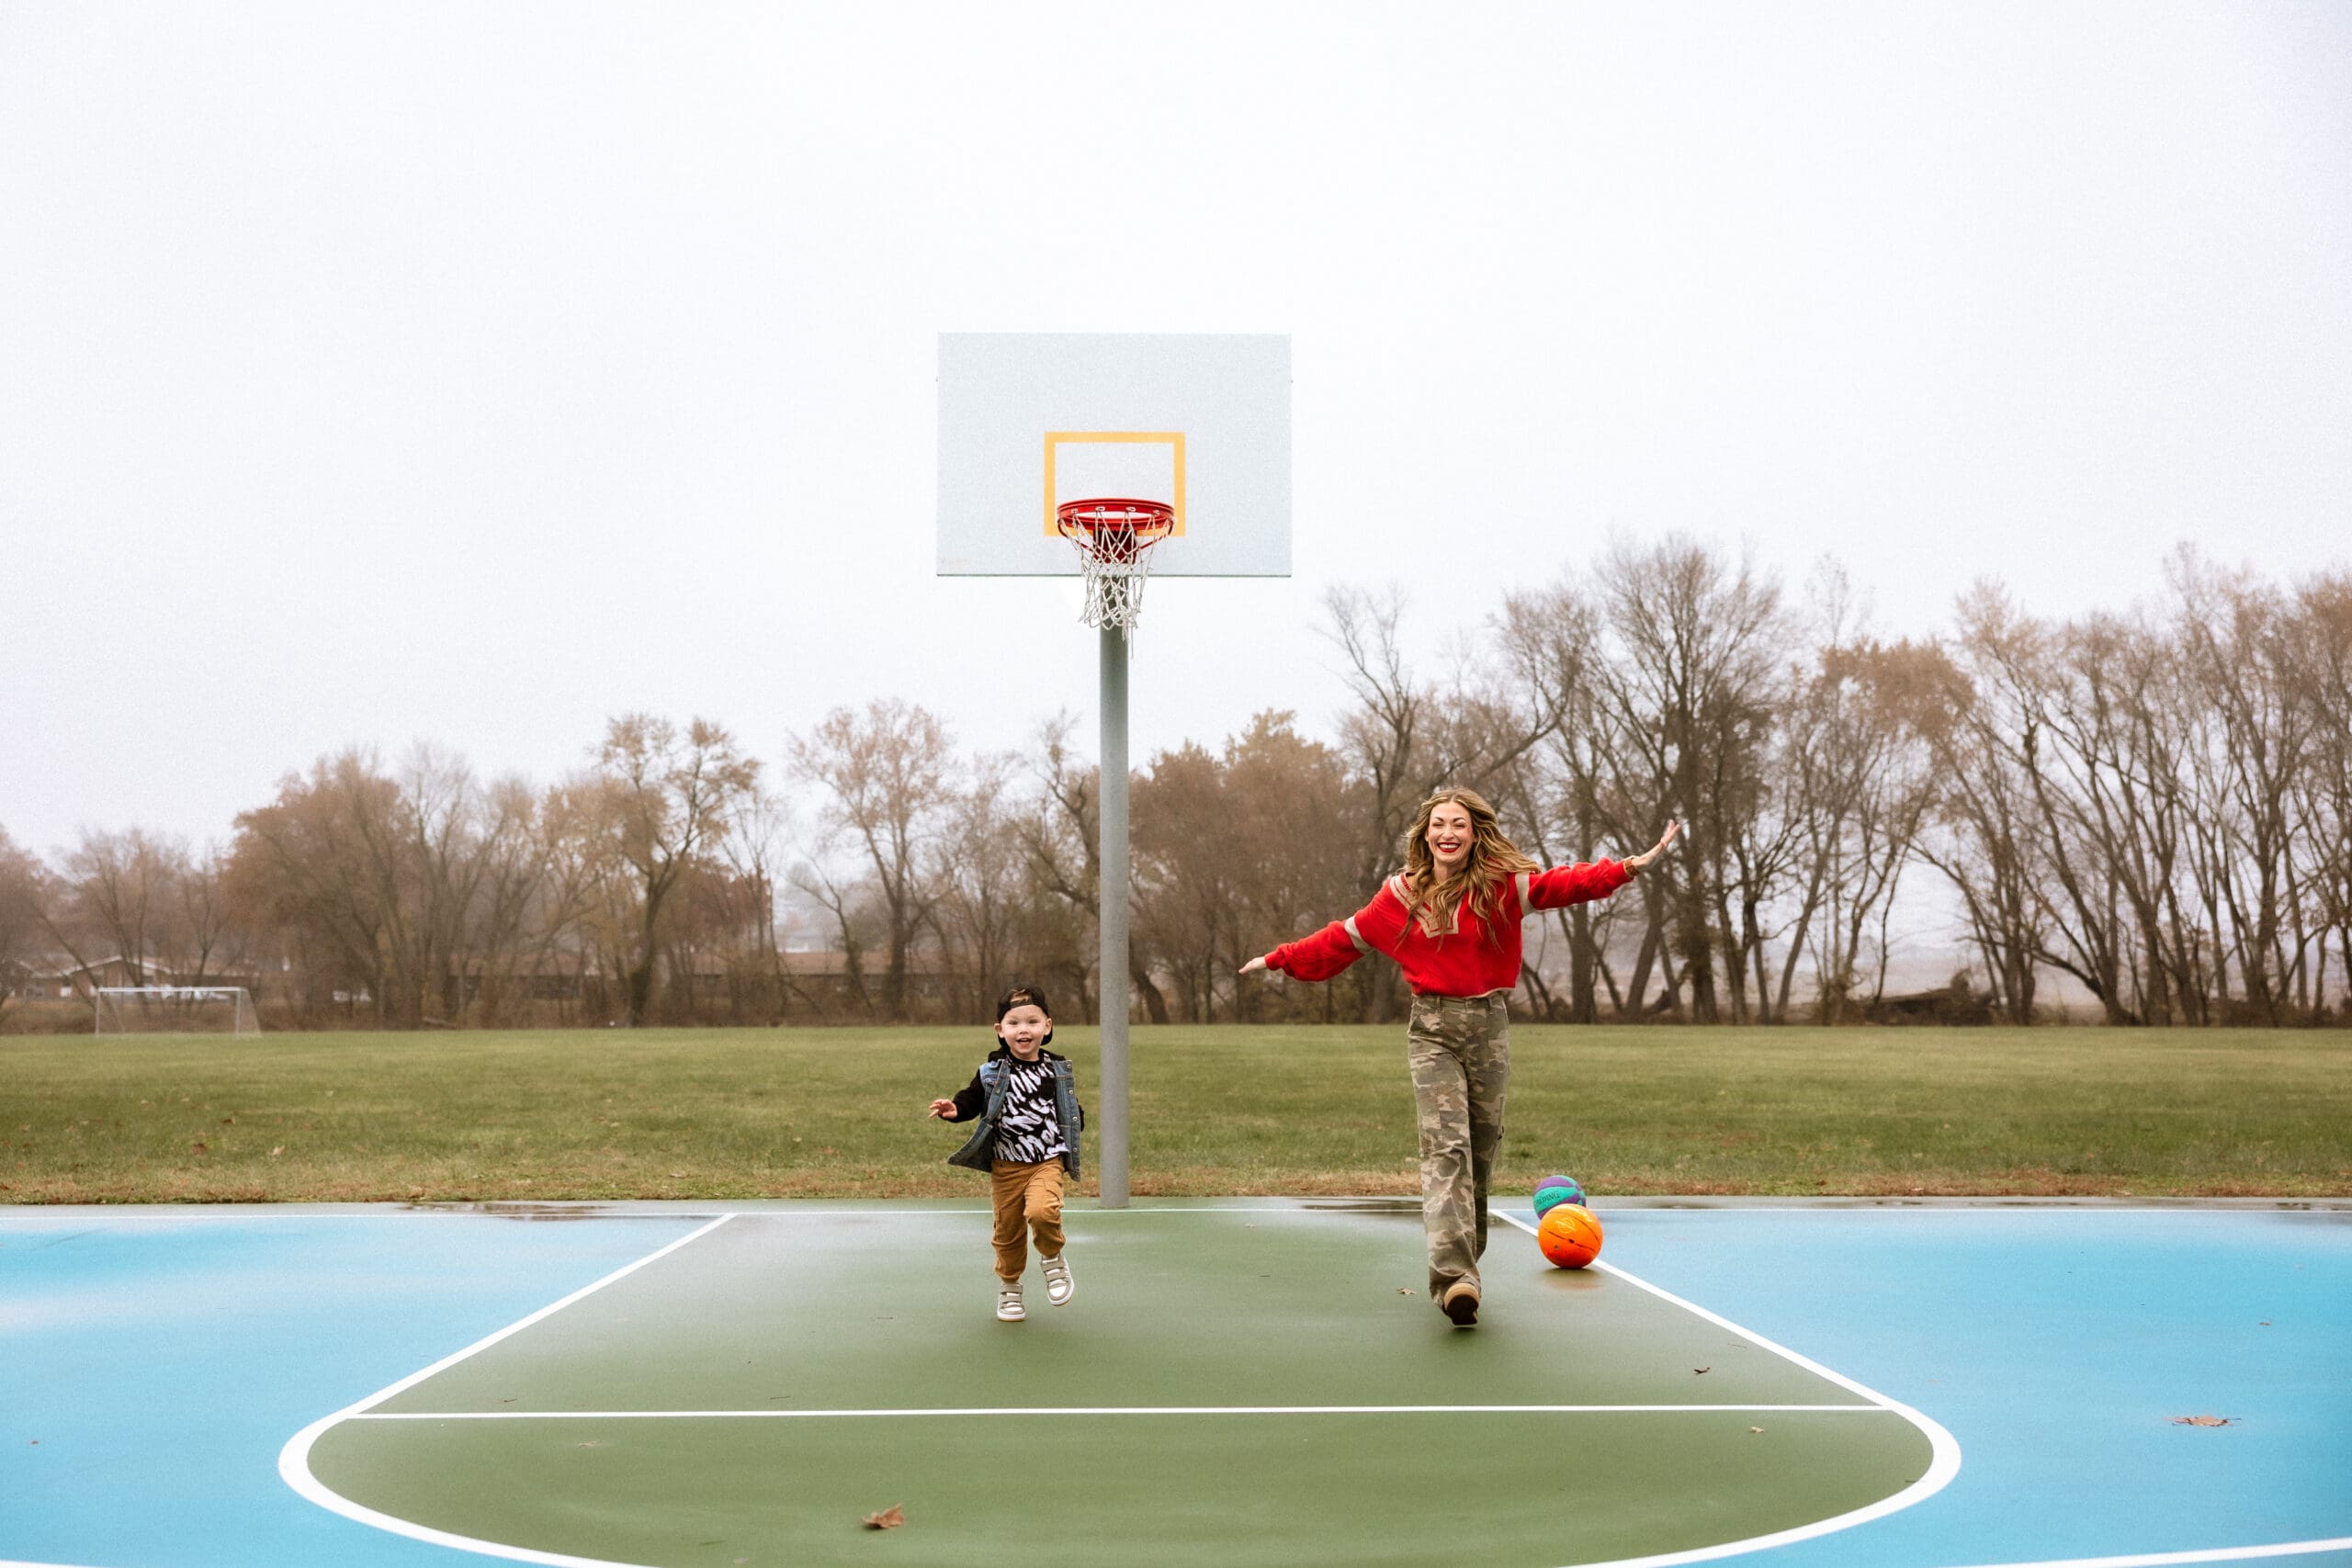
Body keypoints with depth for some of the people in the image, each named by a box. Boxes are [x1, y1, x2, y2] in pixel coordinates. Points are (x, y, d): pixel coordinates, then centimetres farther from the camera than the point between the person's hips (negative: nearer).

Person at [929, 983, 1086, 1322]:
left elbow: (1072, 1110, 15)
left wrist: (1075, 1123, -1)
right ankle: (1008, 1288, 33)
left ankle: (1053, 1258, 3)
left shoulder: (1056, 1070, 2)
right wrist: (954, 1110, -18)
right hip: (1006, 1165, 1)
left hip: (1047, 1161, -1)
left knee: (1041, 1210, -28)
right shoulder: (993, 1072, -3)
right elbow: (972, 1099, 1)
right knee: (1008, 1230, 9)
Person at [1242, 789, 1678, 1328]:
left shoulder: (1503, 885, 1)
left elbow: (1565, 883, -11)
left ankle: (1461, 1264, 24)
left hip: (1488, 1025, 1)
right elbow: (1343, 939, 14)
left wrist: (1632, 865, -23)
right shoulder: (1401, 894, 6)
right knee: (1446, 1145, -15)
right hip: (1432, 1028, -1)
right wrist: (1280, 959, 16)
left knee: (1480, 1148, 7)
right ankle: (1455, 1276, -26)